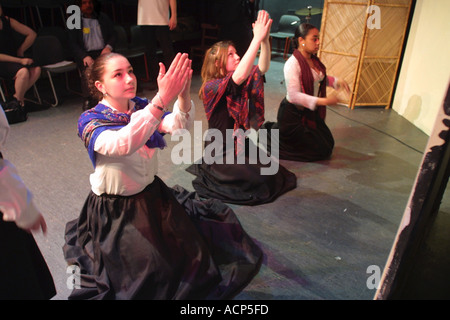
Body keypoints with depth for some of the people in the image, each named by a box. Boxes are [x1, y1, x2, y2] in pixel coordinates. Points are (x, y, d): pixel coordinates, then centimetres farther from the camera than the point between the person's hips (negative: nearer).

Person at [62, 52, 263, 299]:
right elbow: (122, 144, -40)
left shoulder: (141, 107, -2)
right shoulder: (90, 121, -17)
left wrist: (183, 94, -42)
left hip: (153, 196, 5)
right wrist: (162, 98, -49)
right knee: (154, 277, -17)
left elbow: (177, 125, -22)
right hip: (116, 211, -4)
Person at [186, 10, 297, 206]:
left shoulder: (241, 83, 1)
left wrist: (265, 38, -28)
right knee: (259, 180, -15)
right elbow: (240, 76, -37)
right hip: (220, 154, -7)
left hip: (243, 146, 7)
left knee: (273, 174, -1)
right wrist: (256, 39, -38)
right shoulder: (210, 88, -20)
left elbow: (263, 68, -14)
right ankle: (212, 177, 8)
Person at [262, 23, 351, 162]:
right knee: (322, 151, -1)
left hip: (311, 112, 9)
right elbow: (294, 95, -29)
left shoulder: (314, 60, 3)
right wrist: (323, 101, -33)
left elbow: (321, 78, 21)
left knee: (328, 143, 18)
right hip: (293, 113, -9)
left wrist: (337, 81, 1)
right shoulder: (292, 63, -23)